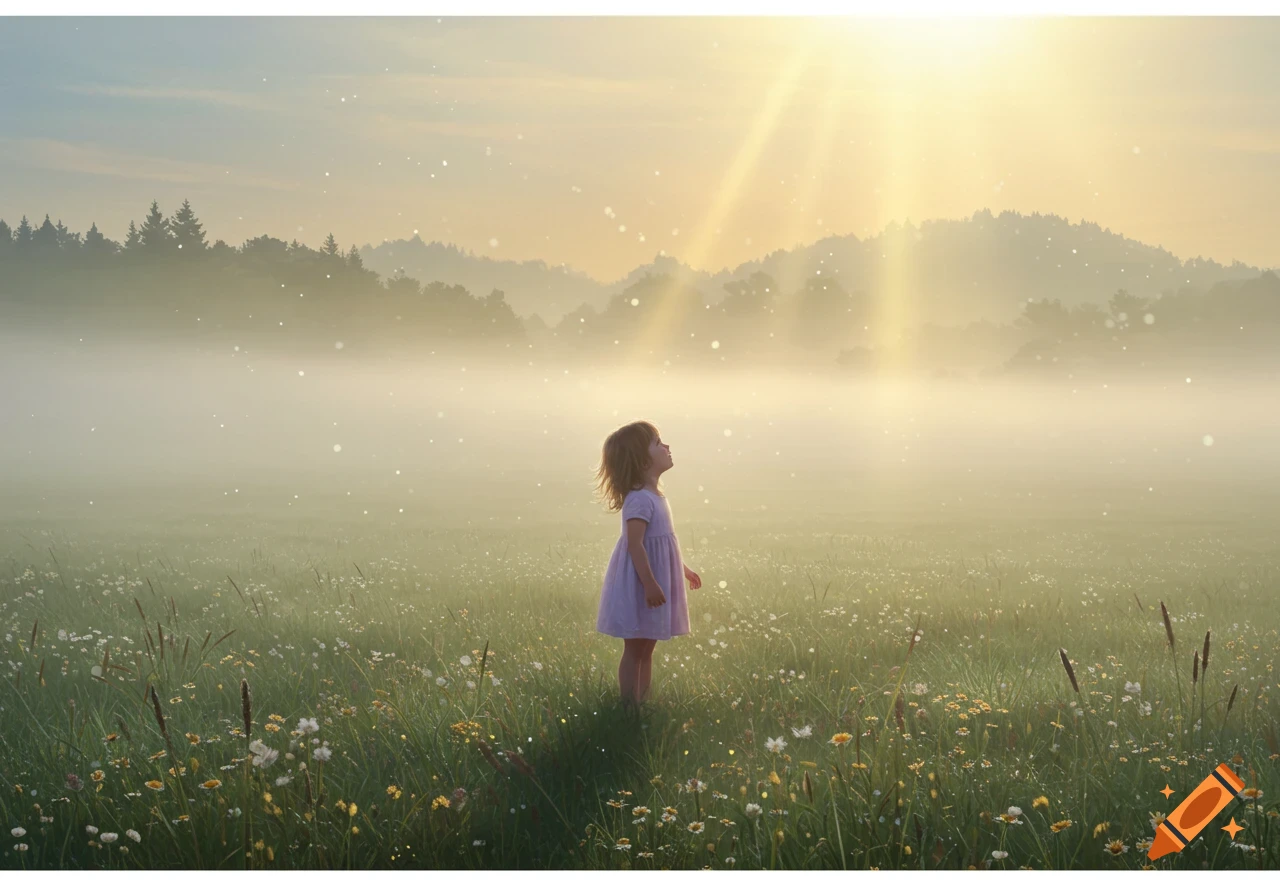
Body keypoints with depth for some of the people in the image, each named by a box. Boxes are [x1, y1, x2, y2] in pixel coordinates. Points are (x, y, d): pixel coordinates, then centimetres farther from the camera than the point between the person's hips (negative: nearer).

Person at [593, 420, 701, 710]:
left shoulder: (654, 496, 11)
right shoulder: (640, 500, -21)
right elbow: (634, 544, -26)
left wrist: (683, 569, 28)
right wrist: (650, 584, -29)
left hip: (655, 582, 10)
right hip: (640, 586, -10)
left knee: (647, 649, 15)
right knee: (635, 650, -1)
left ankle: (643, 705, 22)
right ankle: (630, 708, 6)